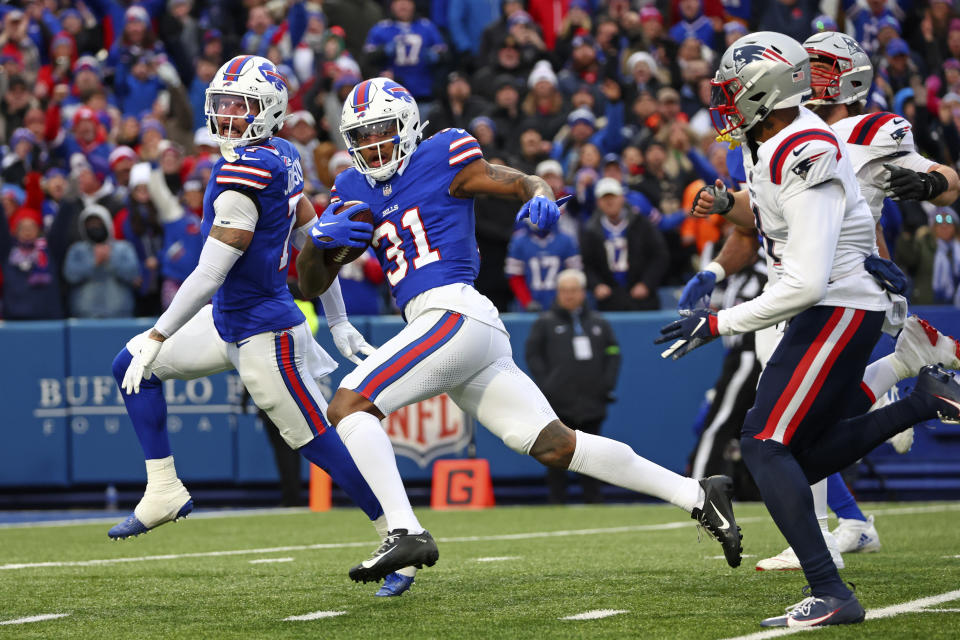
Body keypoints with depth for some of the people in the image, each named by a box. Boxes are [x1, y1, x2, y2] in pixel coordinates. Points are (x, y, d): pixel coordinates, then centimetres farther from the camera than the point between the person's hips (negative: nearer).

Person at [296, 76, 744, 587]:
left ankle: (405, 533, -21)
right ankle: (697, 496, 7)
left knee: (348, 406, -14)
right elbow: (311, 284, 22)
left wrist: (540, 200, -16)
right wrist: (319, 238, 2)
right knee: (556, 446, 4)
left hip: (455, 314, -8)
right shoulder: (355, 191, 22)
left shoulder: (441, 160, 3)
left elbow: (526, 182, 7)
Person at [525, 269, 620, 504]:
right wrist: (545, 385, -8)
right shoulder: (545, 322, 6)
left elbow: (613, 353, 16)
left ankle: (593, 501, 8)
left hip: (591, 403, 3)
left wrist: (607, 385, 4)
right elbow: (533, 355, 2)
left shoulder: (599, 323, 15)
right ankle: (557, 501, -1)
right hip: (558, 404, -3)